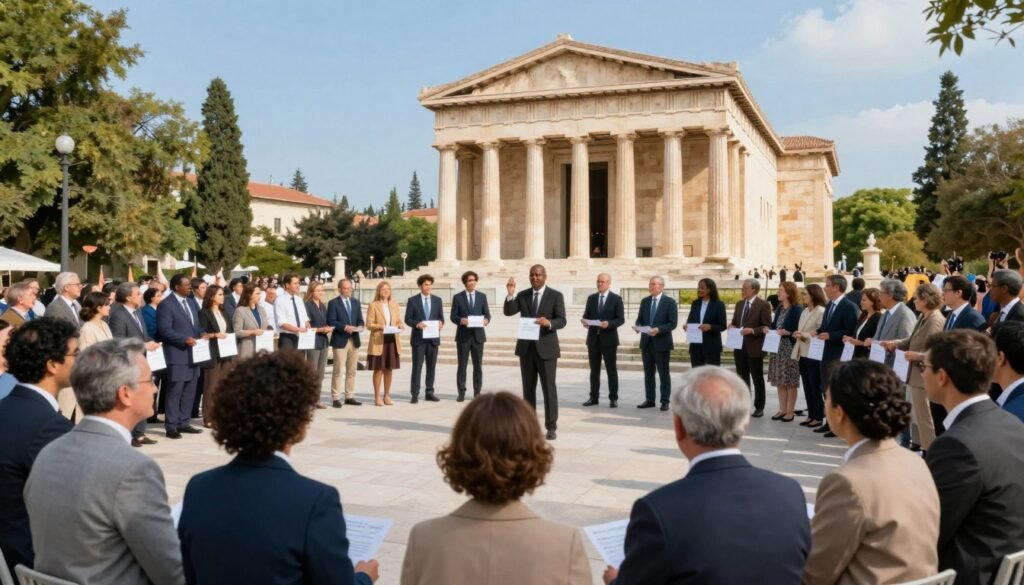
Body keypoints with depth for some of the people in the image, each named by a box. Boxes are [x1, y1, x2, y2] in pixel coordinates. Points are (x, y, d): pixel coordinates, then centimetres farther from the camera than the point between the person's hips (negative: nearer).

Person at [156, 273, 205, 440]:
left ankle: (183, 423, 20)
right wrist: (185, 339, -22)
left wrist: (201, 334, 1)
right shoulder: (166, 305, -9)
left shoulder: (192, 302, 15)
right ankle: (171, 426, 4)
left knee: (189, 391, 11)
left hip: (193, 353, 8)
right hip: (177, 354, -8)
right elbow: (164, 330, -16)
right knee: (174, 392, -2)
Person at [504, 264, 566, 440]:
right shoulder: (522, 295, 8)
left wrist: (548, 323, -29)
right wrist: (511, 294, -19)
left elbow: (562, 320, -9)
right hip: (526, 347, 4)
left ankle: (551, 427, 4)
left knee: (549, 388, -1)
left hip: (546, 348, -4)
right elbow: (508, 312, -4)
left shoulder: (556, 296, -2)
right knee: (528, 388, 10)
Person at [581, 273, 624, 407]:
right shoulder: (591, 298, 11)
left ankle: (613, 398, 7)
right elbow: (586, 315, 13)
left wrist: (609, 324, -22)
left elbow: (621, 319, -5)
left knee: (611, 369, 2)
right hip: (593, 338, 4)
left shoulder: (616, 299, -1)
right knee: (594, 370, 7)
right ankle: (594, 397, 13)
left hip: (609, 339, -4)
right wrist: (584, 321, -11)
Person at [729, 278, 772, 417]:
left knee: (757, 379, 3)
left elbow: (767, 327, -12)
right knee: (742, 378, 12)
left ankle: (759, 408, 11)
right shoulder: (739, 304, 13)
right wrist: (732, 326, -2)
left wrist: (752, 330, -23)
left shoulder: (763, 305, -9)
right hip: (739, 346, 7)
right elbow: (734, 322, 20)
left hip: (754, 347, -7)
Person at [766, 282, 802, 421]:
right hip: (777, 348, 8)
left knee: (790, 382, 0)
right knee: (780, 381, 10)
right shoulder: (779, 308, 13)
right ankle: (782, 410, 18)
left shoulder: (797, 309, -11)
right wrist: (769, 329, -1)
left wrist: (787, 332, -24)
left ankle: (790, 411, 8)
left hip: (790, 349, -8)